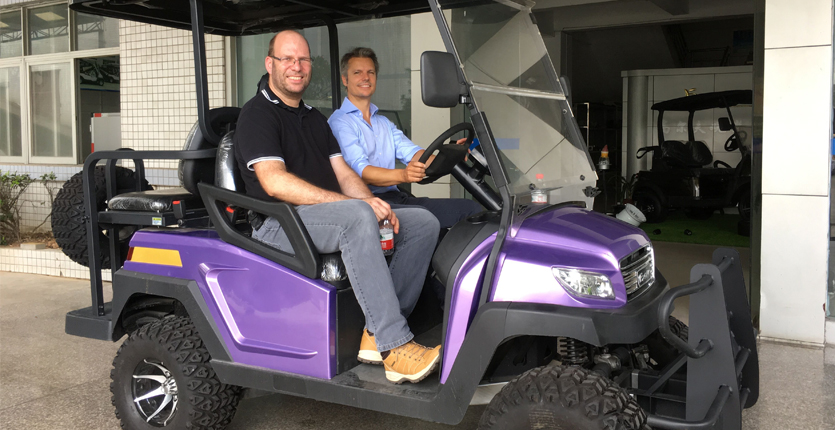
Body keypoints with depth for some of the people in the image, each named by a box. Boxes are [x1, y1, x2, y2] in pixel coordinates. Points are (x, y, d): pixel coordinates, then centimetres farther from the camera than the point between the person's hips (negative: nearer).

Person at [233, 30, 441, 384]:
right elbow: (275, 182, -19)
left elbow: (343, 174, 16)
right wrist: (359, 205, -24)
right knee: (356, 217, -37)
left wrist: (378, 208, -6)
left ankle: (377, 334, -15)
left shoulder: (313, 117, 23)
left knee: (423, 222, -7)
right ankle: (394, 347, -36)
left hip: (335, 218, 8)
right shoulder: (257, 114, -3)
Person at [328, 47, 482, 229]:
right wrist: (403, 175, -32)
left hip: (397, 198, 8)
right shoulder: (339, 123, 1)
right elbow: (361, 171, -14)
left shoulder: (384, 123, 28)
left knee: (472, 208, -10)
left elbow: (412, 154, 12)